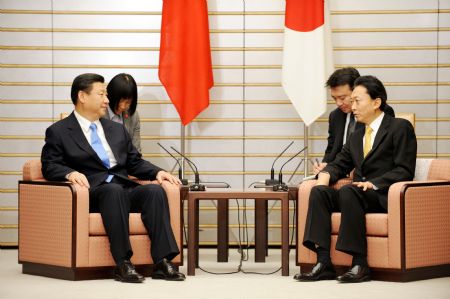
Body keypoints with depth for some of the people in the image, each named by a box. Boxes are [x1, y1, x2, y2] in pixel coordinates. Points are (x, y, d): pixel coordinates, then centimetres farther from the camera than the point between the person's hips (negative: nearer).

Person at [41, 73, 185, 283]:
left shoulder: (117, 129, 26)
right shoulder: (58, 132, 9)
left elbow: (135, 162, 25)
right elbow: (49, 166, -1)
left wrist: (157, 172, 6)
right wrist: (70, 173, -22)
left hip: (124, 188, 5)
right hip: (92, 192, -5)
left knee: (155, 190, -26)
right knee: (114, 190, -39)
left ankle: (162, 262, -35)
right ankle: (122, 264, -42)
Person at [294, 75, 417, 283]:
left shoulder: (400, 128, 0)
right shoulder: (356, 136, 24)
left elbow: (405, 171, -9)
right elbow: (339, 164, 25)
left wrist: (374, 184, -22)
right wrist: (326, 174, 0)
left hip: (385, 196, -7)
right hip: (358, 194, 7)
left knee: (349, 191, -34)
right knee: (319, 191, -19)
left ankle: (360, 264, -34)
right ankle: (323, 264, -29)